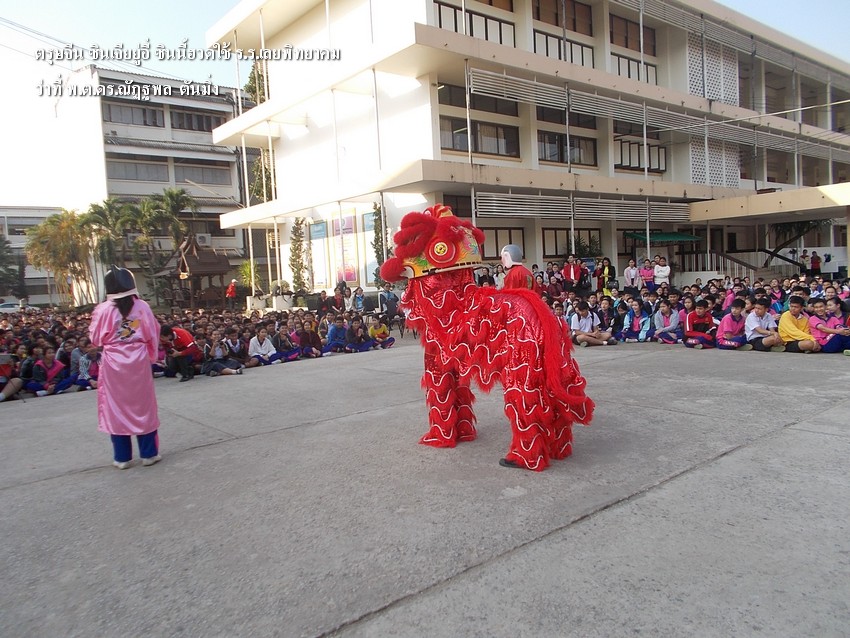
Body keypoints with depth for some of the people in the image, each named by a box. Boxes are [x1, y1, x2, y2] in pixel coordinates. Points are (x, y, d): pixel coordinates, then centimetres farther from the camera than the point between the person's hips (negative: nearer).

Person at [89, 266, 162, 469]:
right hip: (138, 362, 1)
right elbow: (153, 335, -1)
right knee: (142, 406, 10)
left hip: (113, 364, -1)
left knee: (116, 408, 8)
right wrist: (151, 356, 13)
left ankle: (122, 457, 13)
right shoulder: (142, 307, -5)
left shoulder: (103, 310, -8)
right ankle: (148, 453, 15)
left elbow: (96, 339, -1)